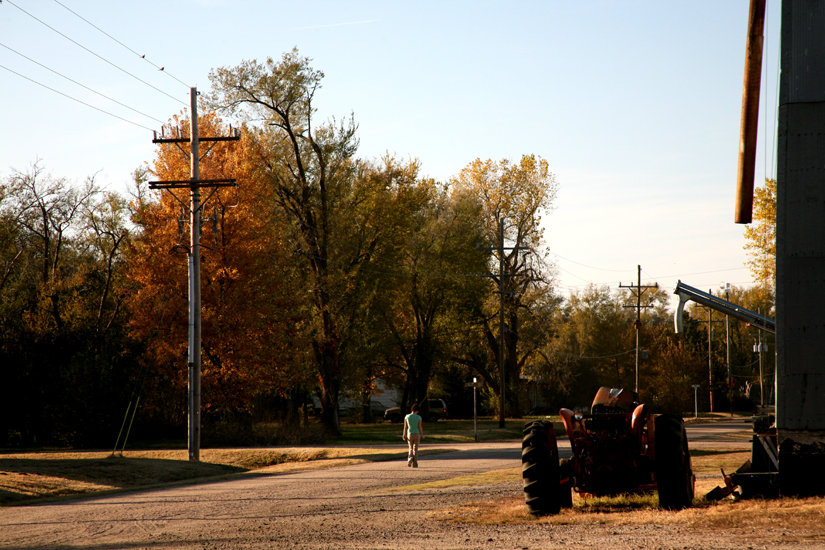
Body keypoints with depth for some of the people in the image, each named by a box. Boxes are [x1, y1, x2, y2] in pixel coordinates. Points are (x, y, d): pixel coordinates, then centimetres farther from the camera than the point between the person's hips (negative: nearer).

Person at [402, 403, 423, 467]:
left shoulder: (407, 416, -2)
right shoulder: (419, 417, -8)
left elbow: (405, 426, 1)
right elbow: (420, 427, -7)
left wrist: (404, 434, 11)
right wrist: (422, 435, 4)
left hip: (409, 434, 2)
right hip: (417, 434, -2)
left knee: (411, 448, 18)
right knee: (415, 449, 4)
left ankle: (410, 457, -10)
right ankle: (414, 464, 1)